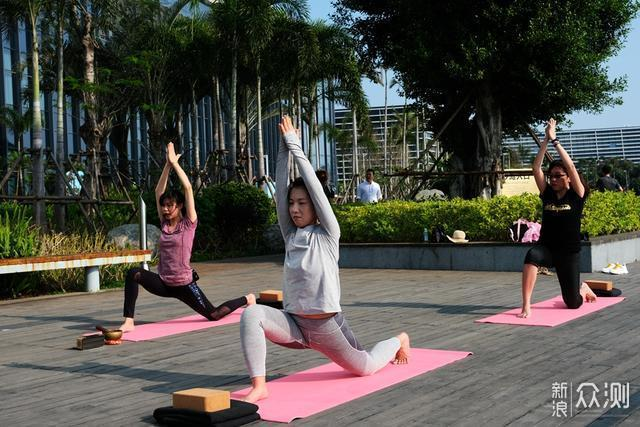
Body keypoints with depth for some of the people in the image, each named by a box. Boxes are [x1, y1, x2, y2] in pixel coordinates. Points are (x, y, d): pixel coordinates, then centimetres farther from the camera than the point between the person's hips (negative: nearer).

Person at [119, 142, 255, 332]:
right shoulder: (164, 224, 5)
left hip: (184, 284, -4)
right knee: (134, 274, -22)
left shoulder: (188, 224, -8)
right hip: (164, 283, 4)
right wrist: (167, 165, 0)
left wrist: (175, 163, -11)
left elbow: (188, 188, -15)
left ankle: (247, 299, 32)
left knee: (214, 315, 3)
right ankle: (128, 322, -22)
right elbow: (158, 192, 4)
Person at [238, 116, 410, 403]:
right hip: (293, 323, 3)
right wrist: (283, 149, -4)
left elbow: (314, 186, -13)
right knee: (252, 314, -27)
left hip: (326, 325, -3)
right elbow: (281, 190, -2)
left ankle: (398, 341, 46)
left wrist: (295, 147, -10)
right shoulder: (290, 235, 5)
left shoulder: (327, 234, -7)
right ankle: (258, 386, -28)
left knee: (365, 368, 14)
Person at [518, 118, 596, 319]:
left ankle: (584, 289, 43)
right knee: (532, 256, -38)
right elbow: (536, 168, -5)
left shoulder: (577, 196, -4)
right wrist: (546, 140, -9)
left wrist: (555, 140, -15)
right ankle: (526, 307, -36)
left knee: (573, 304, 4)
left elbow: (570, 166, -16)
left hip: (569, 253, -1)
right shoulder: (547, 195, 4)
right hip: (546, 248, 2)